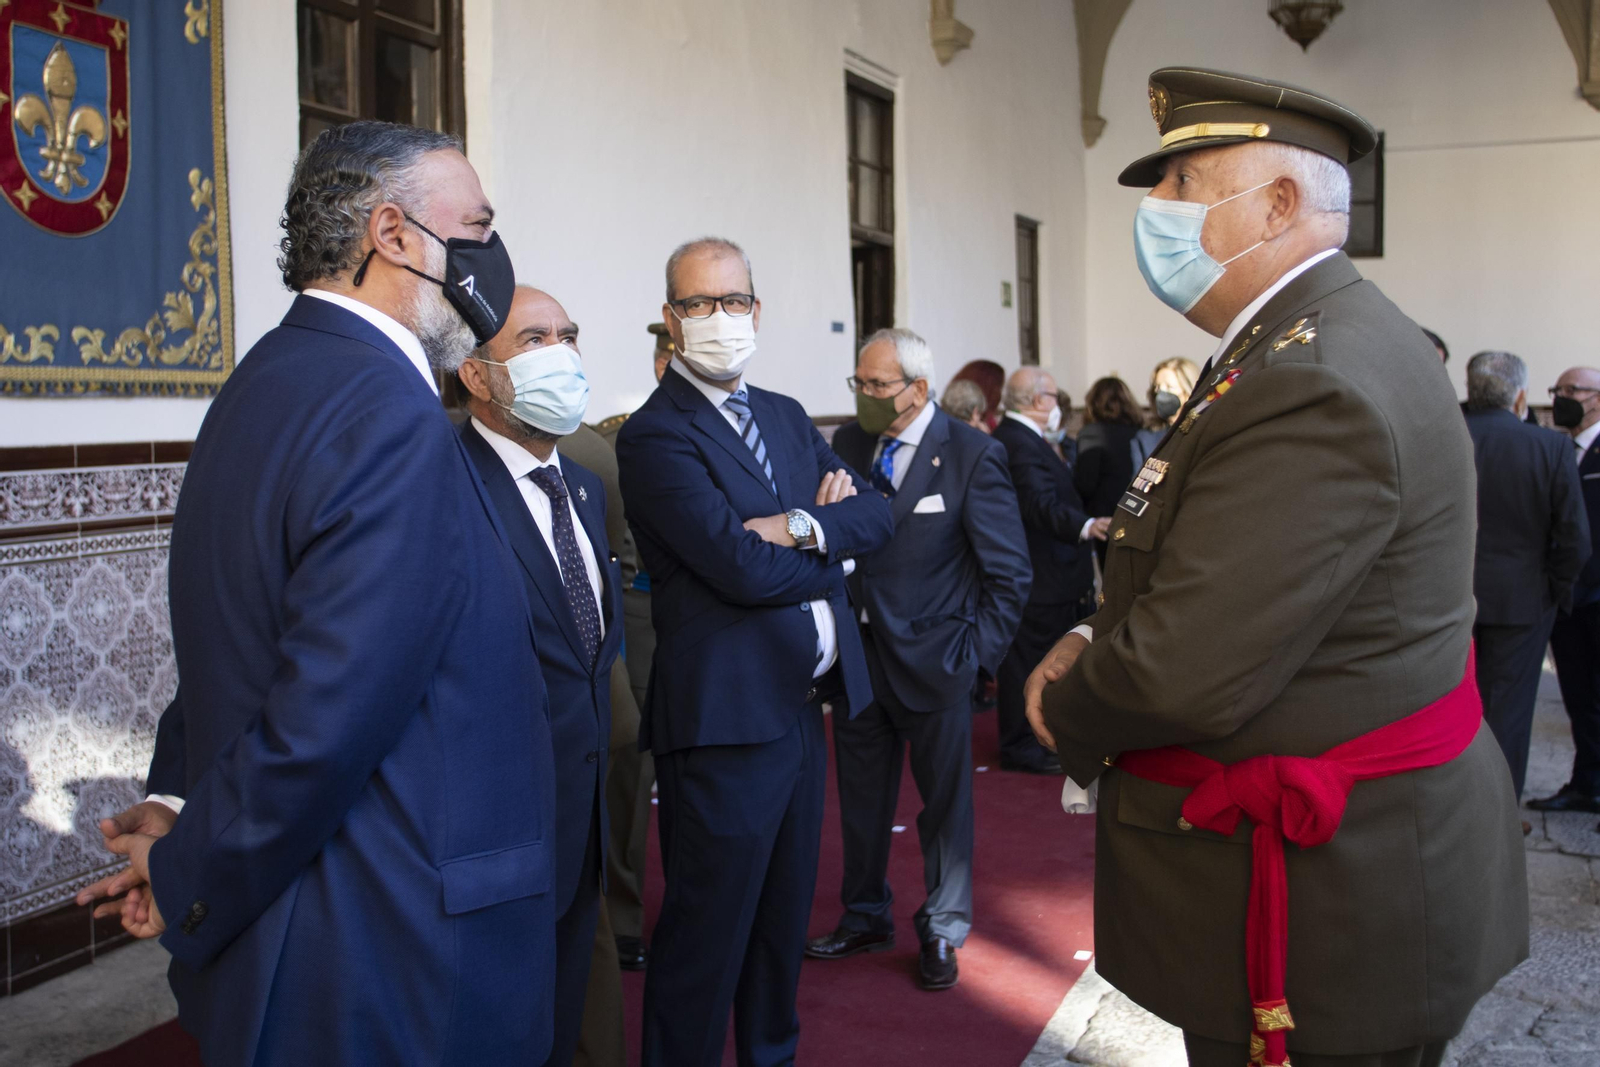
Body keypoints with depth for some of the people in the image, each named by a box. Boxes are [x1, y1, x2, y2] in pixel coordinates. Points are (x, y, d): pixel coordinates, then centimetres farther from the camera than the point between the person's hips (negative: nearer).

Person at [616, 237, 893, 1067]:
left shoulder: (786, 416, 14)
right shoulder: (655, 434, -11)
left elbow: (876, 513, 4)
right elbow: (743, 568, -22)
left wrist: (804, 526, -15)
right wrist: (834, 546, -5)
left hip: (804, 705, 8)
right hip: (726, 715, -8)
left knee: (785, 912, 21)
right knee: (709, 930, 4)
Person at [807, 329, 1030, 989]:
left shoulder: (973, 456, -11)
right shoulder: (847, 443, 3)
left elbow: (1009, 571, -8)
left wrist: (977, 654, -11)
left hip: (932, 660, -4)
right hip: (857, 655, 4)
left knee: (945, 802, 12)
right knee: (861, 799, 17)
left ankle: (942, 932, 30)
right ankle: (865, 918, 36)